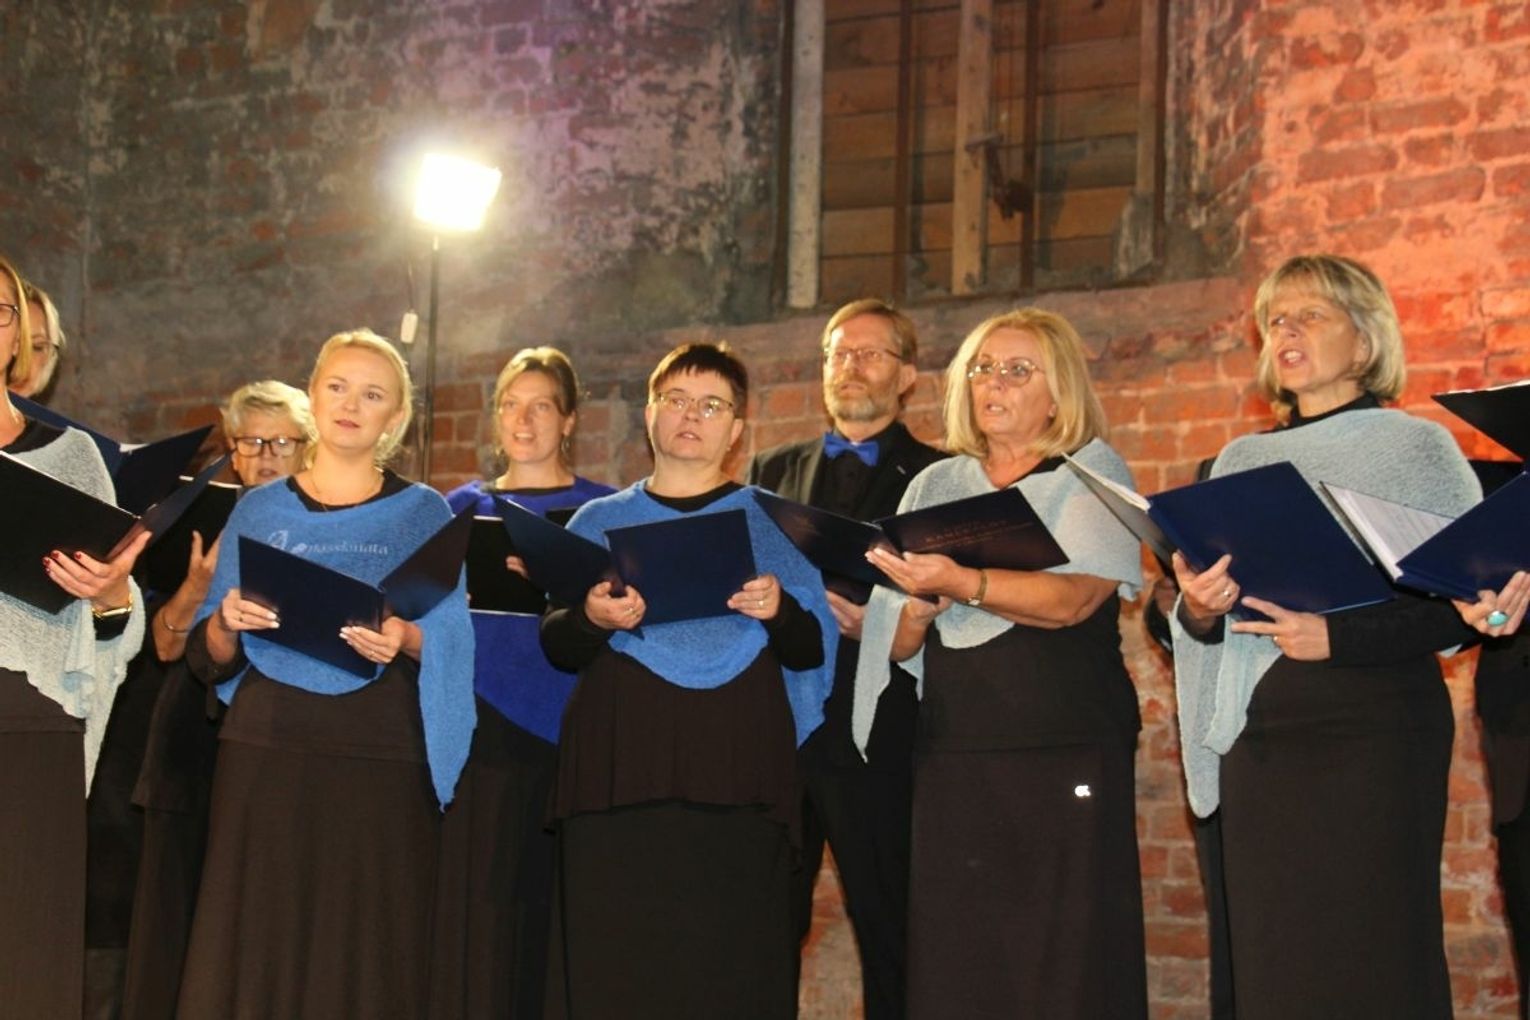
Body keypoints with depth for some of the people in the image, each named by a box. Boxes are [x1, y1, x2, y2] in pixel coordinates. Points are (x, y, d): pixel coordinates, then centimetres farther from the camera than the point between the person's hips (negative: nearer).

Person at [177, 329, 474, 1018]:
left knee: (365, 956, -5)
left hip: (380, 760, -1)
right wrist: (228, 623, -11)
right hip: (268, 749, 2)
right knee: (258, 947, -3)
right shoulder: (260, 510, 12)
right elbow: (210, 658, 10)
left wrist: (405, 639, -19)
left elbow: (450, 646, 1)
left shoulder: (422, 514, 8)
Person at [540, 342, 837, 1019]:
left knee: (728, 963, -7)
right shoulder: (600, 522, 17)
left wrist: (778, 612, -13)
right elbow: (555, 646, 7)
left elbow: (813, 652, 8)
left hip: (737, 767, -1)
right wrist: (591, 619, -14)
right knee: (616, 960, -6)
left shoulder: (768, 522, 14)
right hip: (620, 764, 1)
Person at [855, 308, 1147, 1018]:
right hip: (952, 759, 4)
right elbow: (896, 643, 14)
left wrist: (960, 584, -26)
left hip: (1065, 761, -3)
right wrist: (921, 606, -9)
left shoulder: (1093, 477, 5)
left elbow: (1071, 598, -13)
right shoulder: (936, 486, 17)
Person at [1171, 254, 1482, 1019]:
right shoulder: (1240, 462, 16)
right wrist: (1196, 612, -7)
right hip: (1258, 740, 5)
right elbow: (1205, 614, 16)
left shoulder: (1415, 448, 1)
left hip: (1373, 735, -4)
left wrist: (1340, 636, -19)